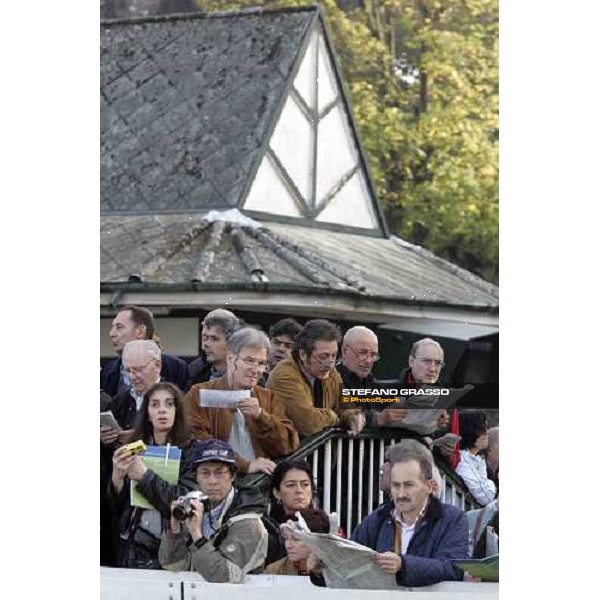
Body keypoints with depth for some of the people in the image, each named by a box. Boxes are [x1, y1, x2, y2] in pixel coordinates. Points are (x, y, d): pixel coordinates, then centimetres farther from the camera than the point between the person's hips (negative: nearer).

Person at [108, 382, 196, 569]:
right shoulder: (135, 450, 9)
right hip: (132, 551, 3)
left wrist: (145, 476, -16)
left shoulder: (190, 452, -2)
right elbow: (118, 511, 8)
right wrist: (117, 478, -11)